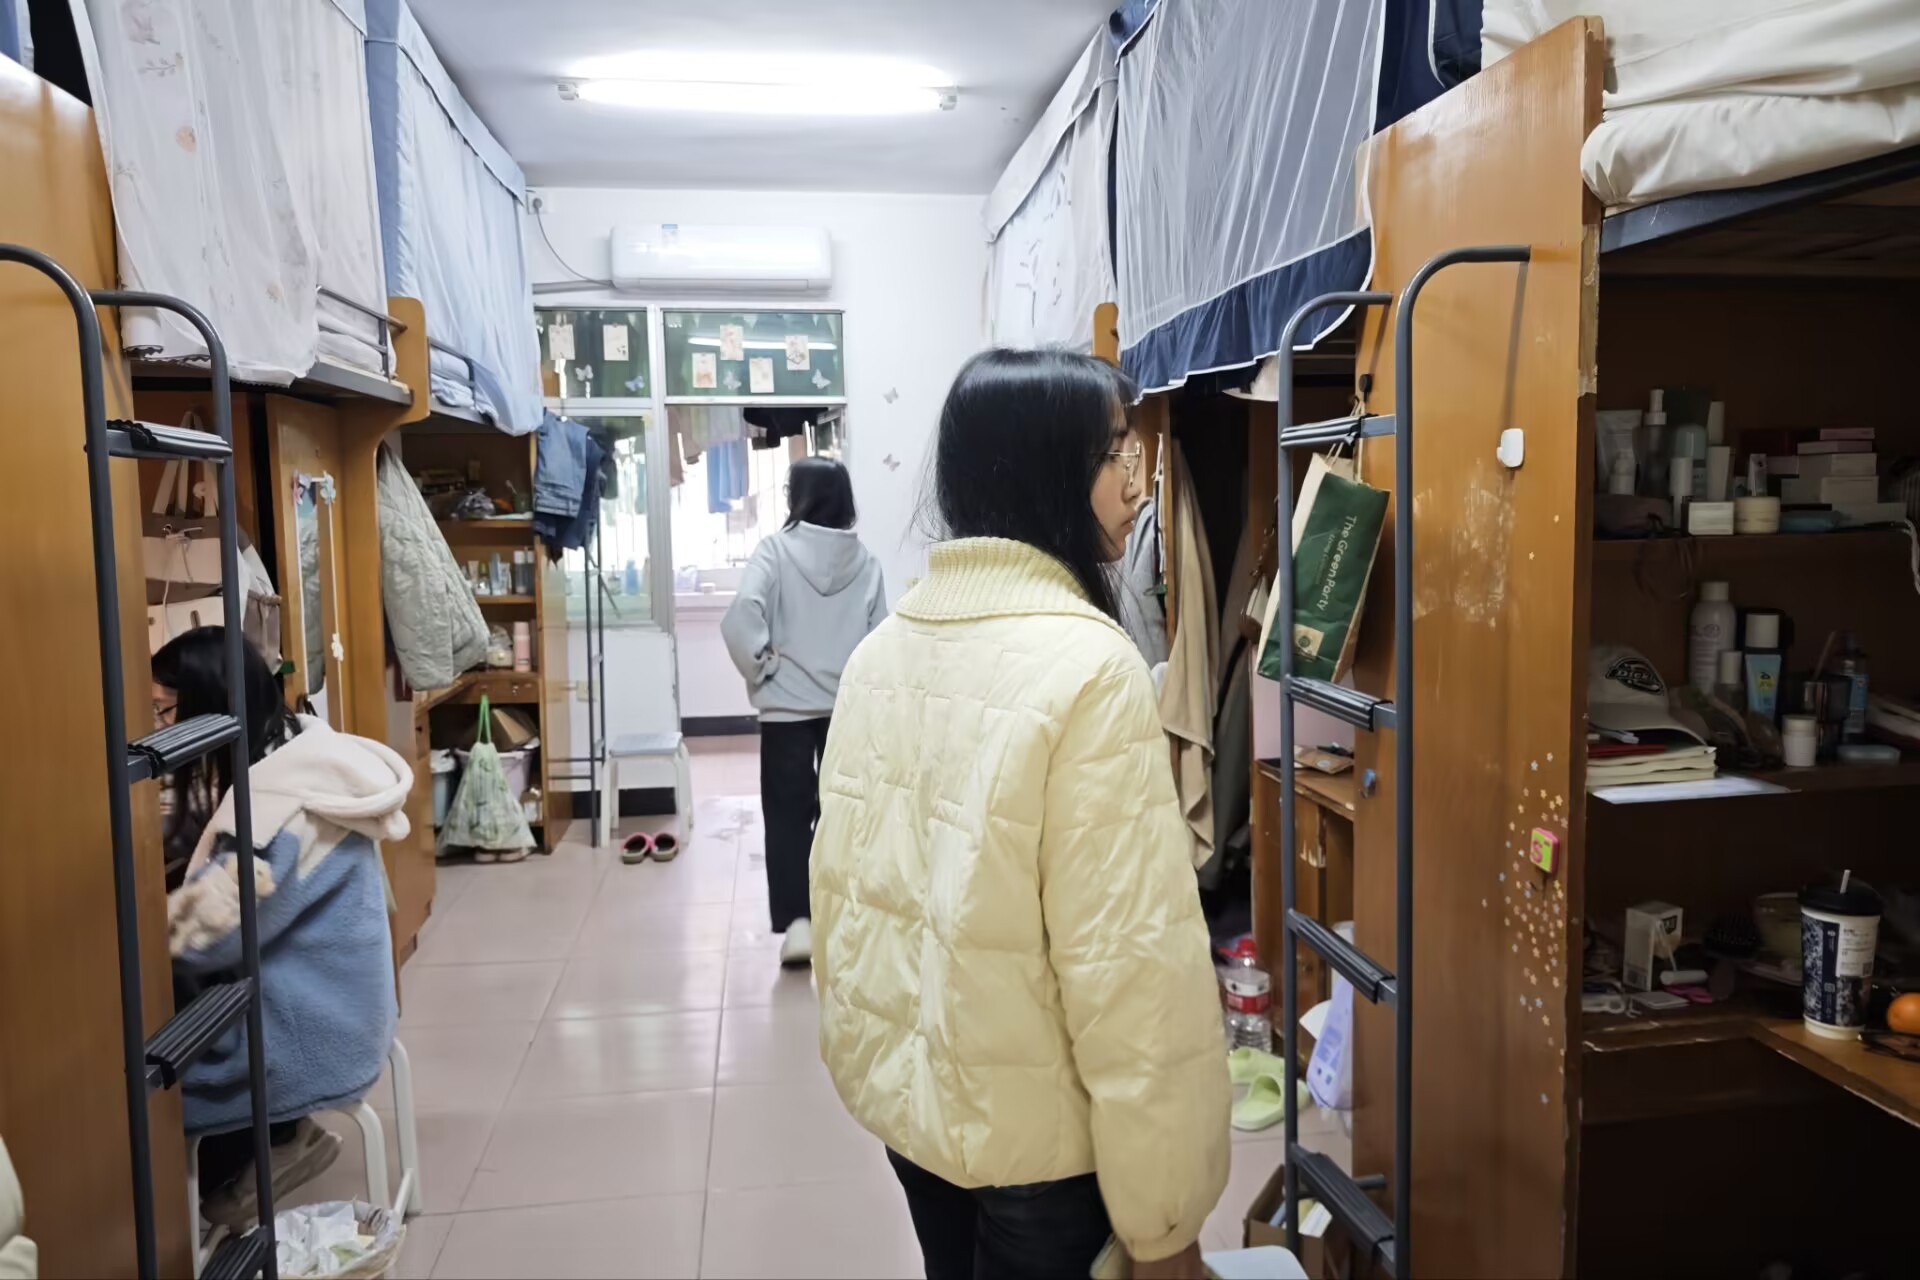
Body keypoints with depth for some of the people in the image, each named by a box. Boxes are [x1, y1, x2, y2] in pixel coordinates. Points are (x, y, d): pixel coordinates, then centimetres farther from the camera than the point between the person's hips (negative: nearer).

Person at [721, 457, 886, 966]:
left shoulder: (777, 549, -8)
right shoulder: (864, 560, 1)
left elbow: (742, 615, -21)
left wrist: (759, 664, -7)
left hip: (787, 704, -3)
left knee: (787, 813, 6)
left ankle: (797, 922, -1)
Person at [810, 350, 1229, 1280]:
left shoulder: (883, 648, -1)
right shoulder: (1088, 664, -22)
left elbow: (838, 880, 6)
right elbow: (1128, 956, -23)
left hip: (901, 1090, 6)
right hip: (1033, 1125, -6)